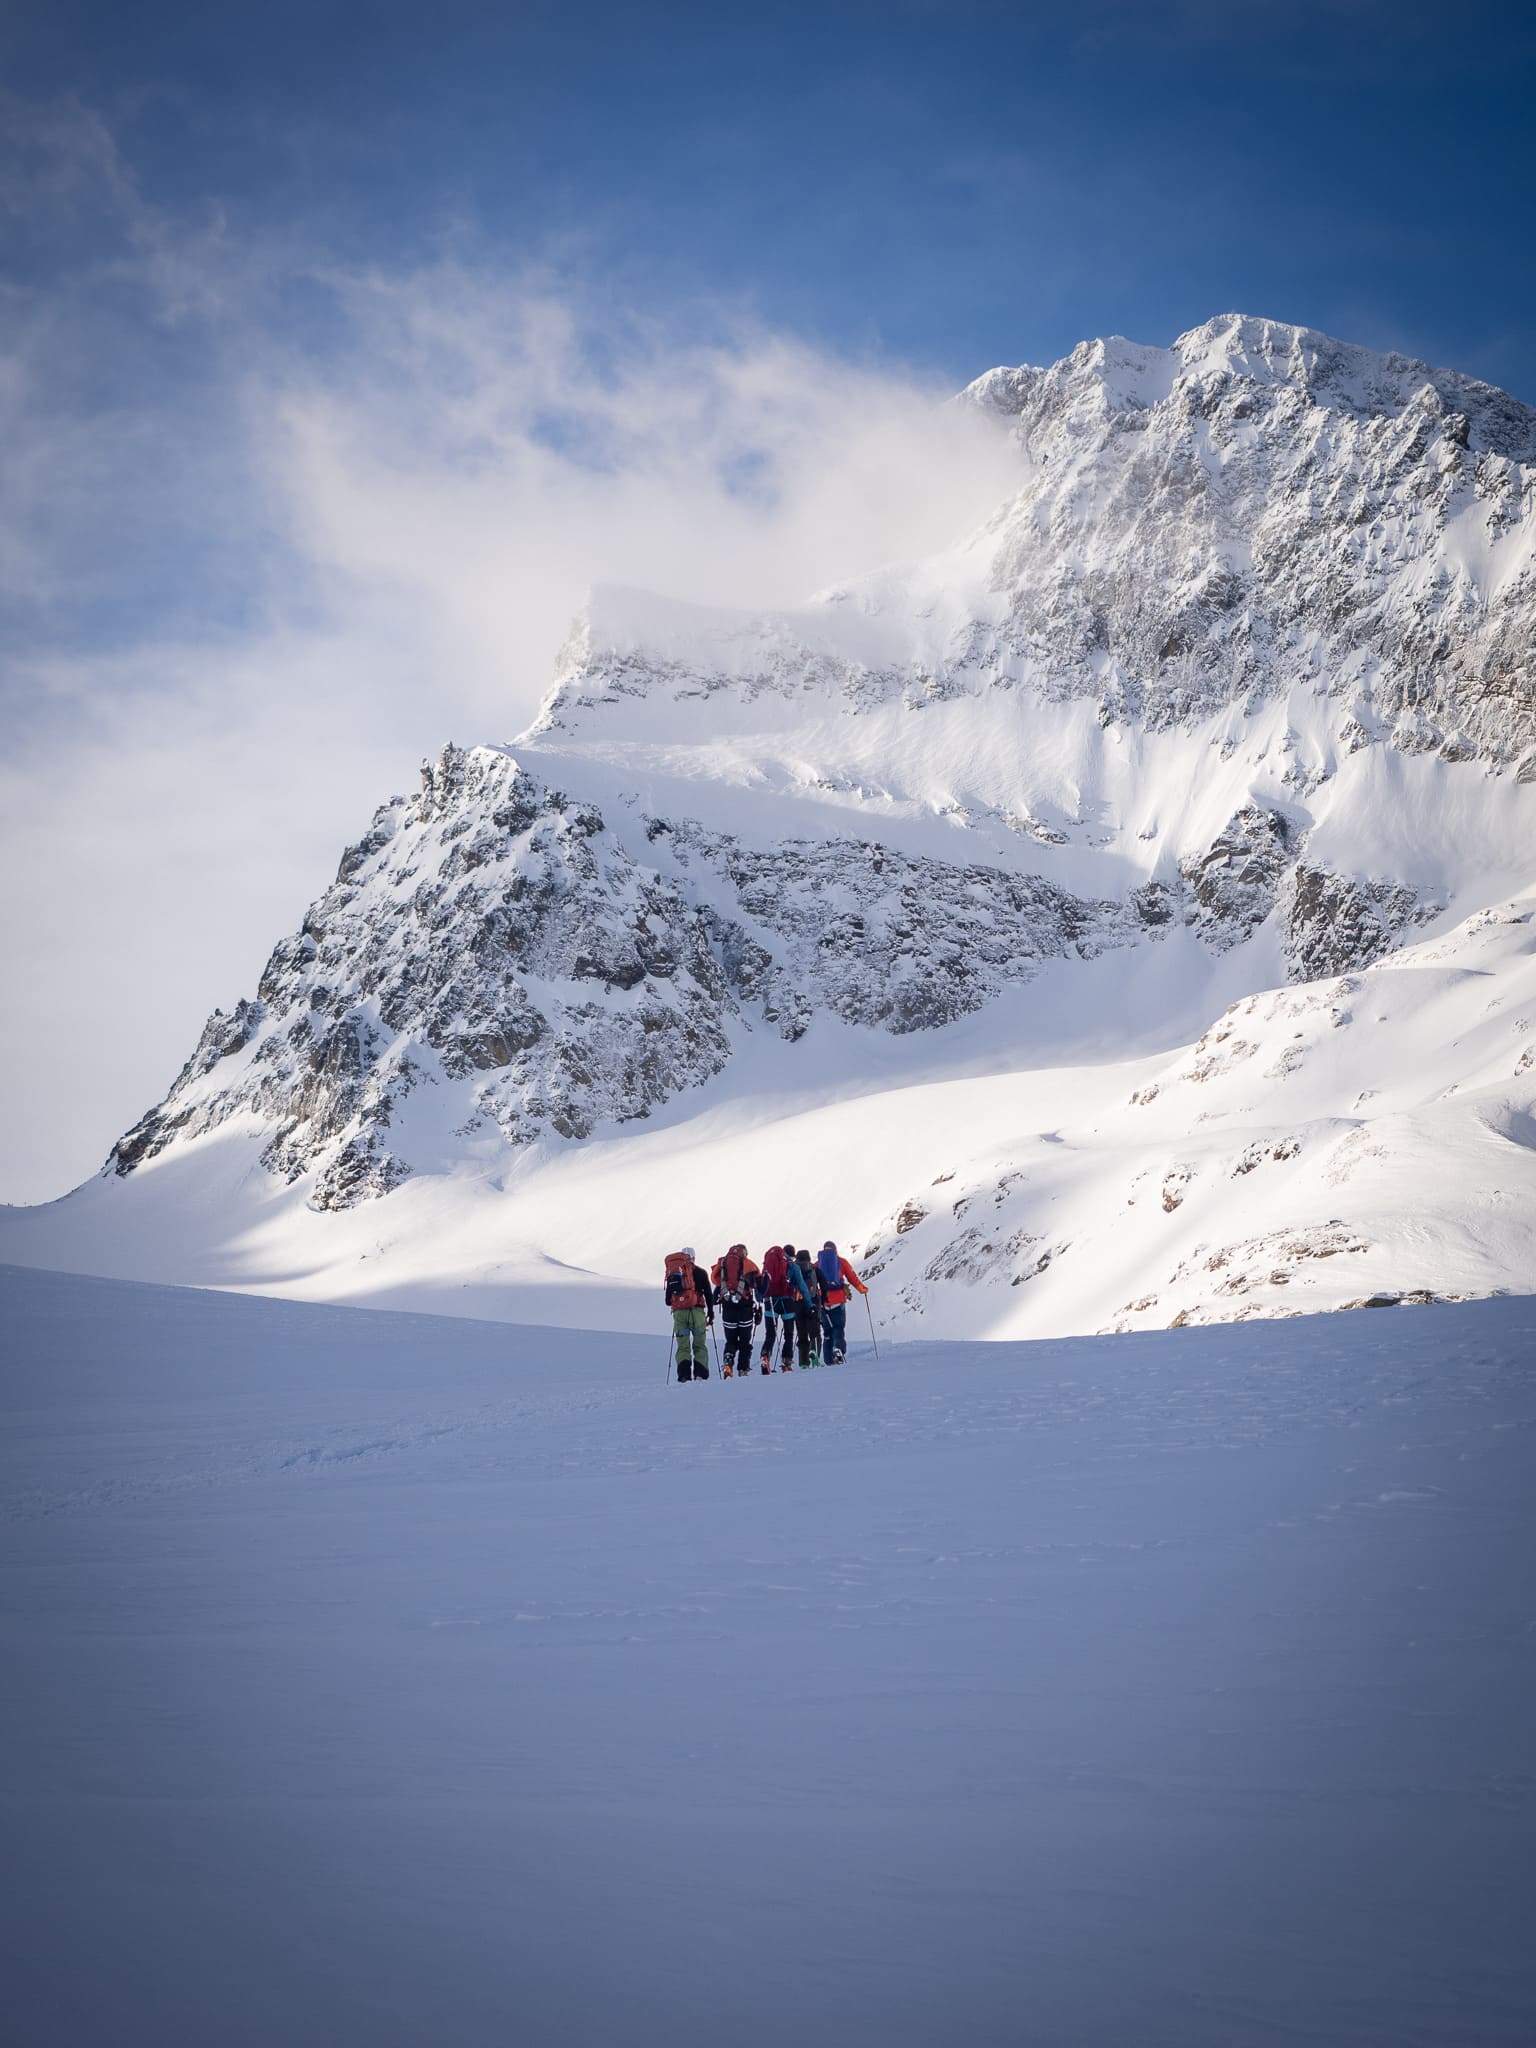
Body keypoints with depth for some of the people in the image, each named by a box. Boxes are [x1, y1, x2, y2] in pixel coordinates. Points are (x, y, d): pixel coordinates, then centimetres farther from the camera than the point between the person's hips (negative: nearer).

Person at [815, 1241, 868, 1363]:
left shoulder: (817, 1264, 8)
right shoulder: (841, 1262, 5)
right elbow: (852, 1277, 6)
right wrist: (862, 1288, 20)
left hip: (823, 1301, 1)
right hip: (838, 1300, -1)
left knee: (827, 1330, 9)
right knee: (839, 1328, 3)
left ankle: (829, 1360, 4)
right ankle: (839, 1348, -26)